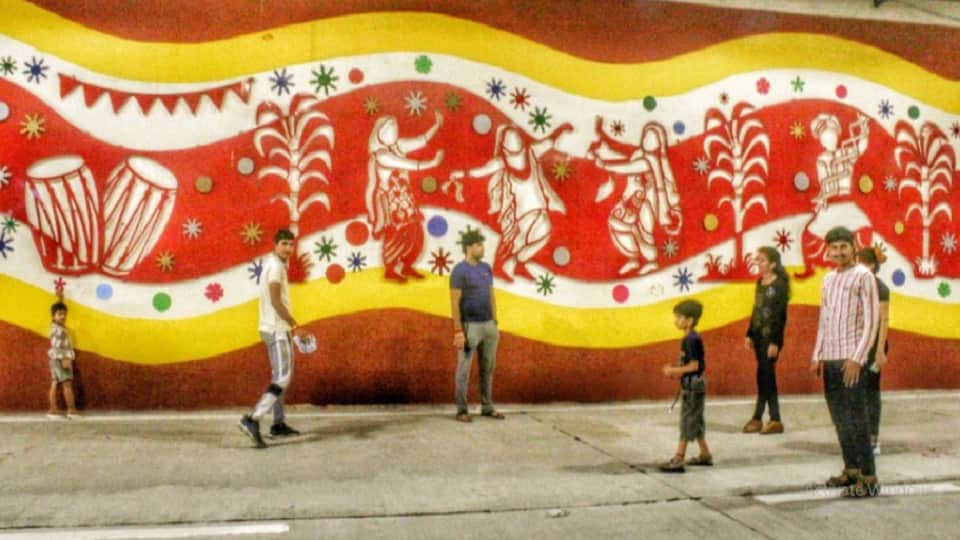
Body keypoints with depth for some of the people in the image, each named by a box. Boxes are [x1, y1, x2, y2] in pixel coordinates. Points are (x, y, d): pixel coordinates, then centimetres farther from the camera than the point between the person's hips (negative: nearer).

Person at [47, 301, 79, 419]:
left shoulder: (60, 328, 13)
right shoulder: (57, 329, -15)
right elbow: (56, 346, -21)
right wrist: (64, 359, -27)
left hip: (58, 360, 10)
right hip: (60, 359, -10)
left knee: (56, 383, 7)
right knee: (67, 384, -9)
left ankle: (53, 409, 7)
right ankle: (71, 410, -10)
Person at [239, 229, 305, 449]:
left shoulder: (274, 264, 16)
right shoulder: (275, 266, -15)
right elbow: (275, 301, -23)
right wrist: (295, 326, -23)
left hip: (275, 328, 10)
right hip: (276, 329, -10)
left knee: (280, 375, 16)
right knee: (283, 377, -13)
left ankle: (278, 424, 22)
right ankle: (252, 420, -20)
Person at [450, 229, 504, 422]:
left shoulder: (486, 268, 9)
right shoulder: (459, 271, -15)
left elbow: (491, 297, 13)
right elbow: (454, 303, -16)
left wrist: (495, 324, 11)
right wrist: (458, 332, -19)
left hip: (488, 325, 7)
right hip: (469, 326, -7)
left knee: (488, 367, 10)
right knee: (464, 369, -1)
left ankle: (487, 407, 20)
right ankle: (462, 410, 8)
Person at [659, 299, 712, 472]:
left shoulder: (691, 340, -19)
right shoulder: (691, 338, 11)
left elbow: (694, 365, -23)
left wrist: (674, 370, -17)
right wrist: (676, 370, 9)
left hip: (693, 387, -10)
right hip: (694, 386, 10)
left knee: (688, 422, -7)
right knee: (695, 422, 17)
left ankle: (678, 460, -5)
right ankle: (705, 455, 27)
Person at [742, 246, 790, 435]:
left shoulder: (780, 284, -10)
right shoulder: (760, 282, 11)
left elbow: (780, 315, -13)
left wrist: (775, 342, -17)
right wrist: (749, 334, 13)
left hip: (771, 337, -7)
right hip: (759, 336, 7)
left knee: (764, 376, -4)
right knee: (767, 377, 9)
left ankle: (757, 418, 4)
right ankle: (775, 420, 14)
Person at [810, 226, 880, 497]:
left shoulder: (863, 276, -3)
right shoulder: (828, 278, 17)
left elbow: (871, 320, -9)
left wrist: (857, 358, -16)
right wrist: (817, 355, 14)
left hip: (851, 358, -7)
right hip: (829, 358, 7)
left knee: (856, 419, -7)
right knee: (839, 418, 10)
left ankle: (868, 478, -3)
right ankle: (851, 470, 19)